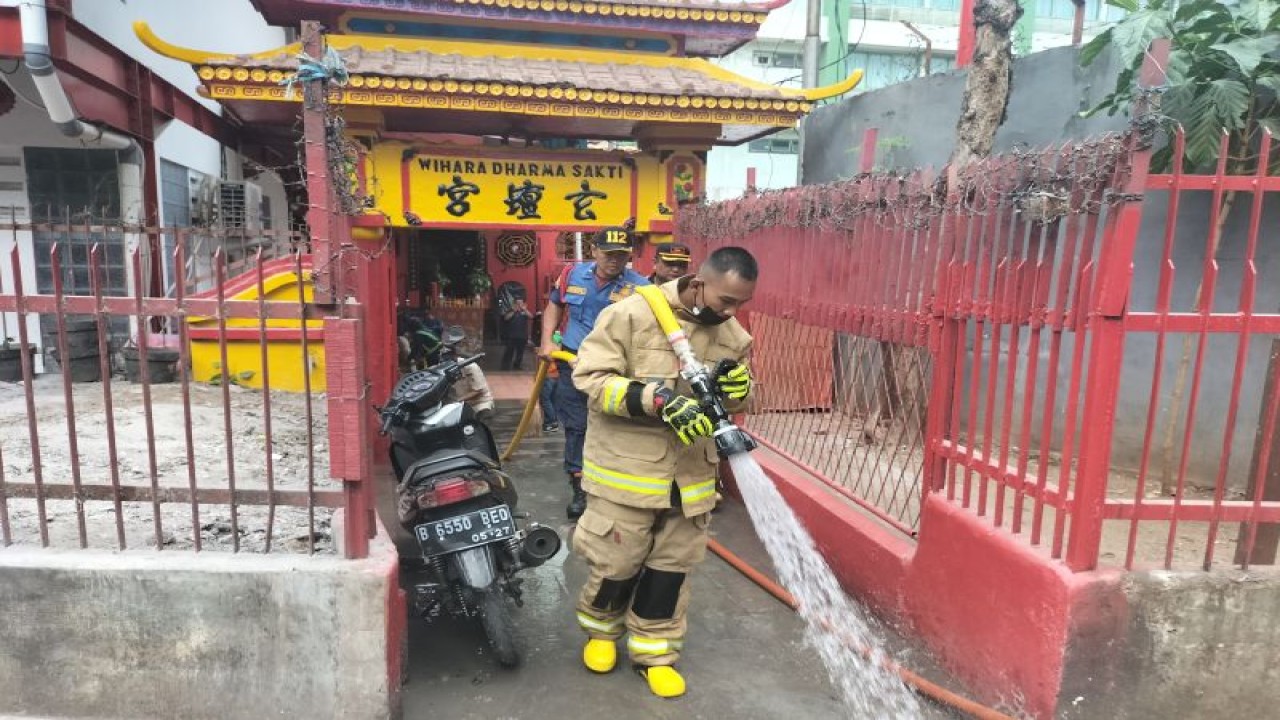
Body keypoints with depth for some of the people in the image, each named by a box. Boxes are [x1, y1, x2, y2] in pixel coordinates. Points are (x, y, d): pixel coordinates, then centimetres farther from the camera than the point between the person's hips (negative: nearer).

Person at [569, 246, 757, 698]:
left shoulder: (733, 335, 2)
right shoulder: (632, 314, -16)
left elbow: (737, 402, 13)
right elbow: (591, 377, -18)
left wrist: (737, 387, -13)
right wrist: (657, 399, -28)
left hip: (691, 474, 5)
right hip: (627, 468, -4)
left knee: (672, 566, 14)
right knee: (617, 563, 9)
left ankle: (654, 652, 35)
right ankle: (601, 630, 40)